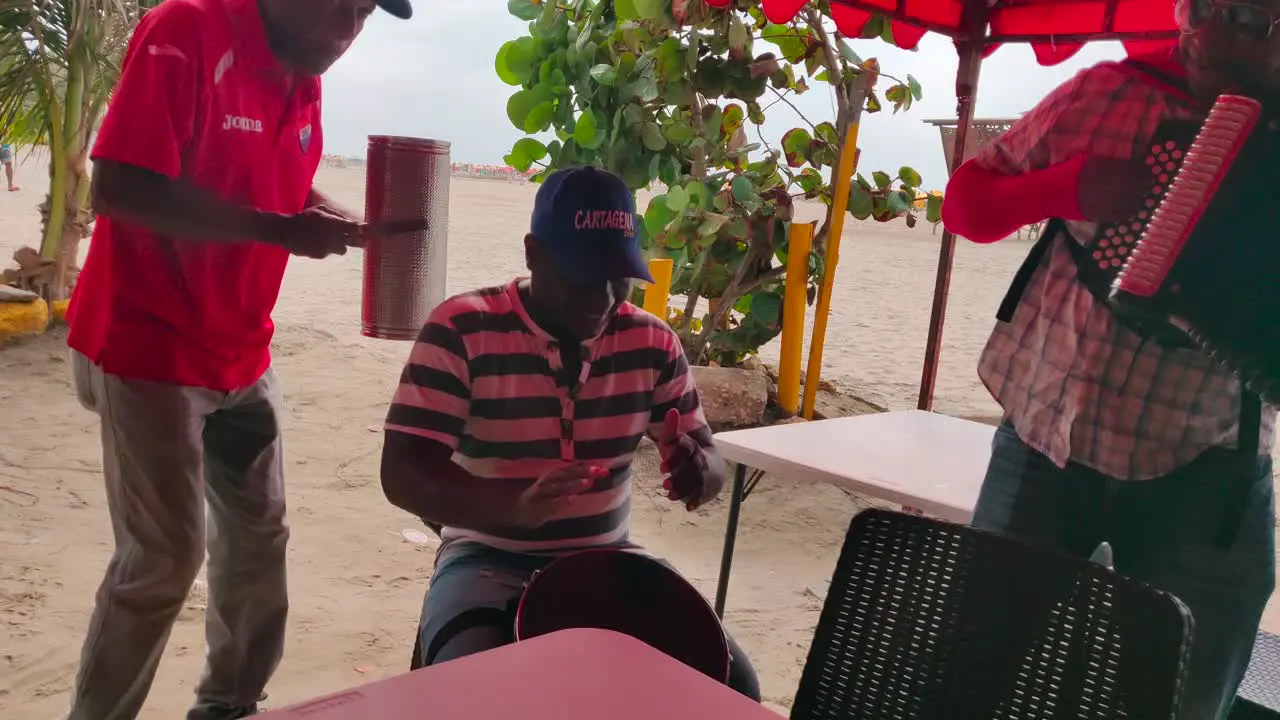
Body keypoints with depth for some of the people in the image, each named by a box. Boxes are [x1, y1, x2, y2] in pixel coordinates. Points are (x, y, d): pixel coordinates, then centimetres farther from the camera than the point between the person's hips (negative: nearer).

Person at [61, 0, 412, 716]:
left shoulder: (303, 76, 5)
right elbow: (120, 189, -27)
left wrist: (361, 226, 0)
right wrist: (279, 228, -27)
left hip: (242, 352, 8)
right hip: (151, 348, -8)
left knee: (260, 534, 14)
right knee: (165, 556, -3)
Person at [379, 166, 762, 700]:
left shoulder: (652, 343, 0)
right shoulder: (461, 330, -13)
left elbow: (710, 458, 6)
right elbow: (401, 475, -17)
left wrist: (700, 473, -21)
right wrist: (514, 506, -37)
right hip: (489, 559, -3)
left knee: (731, 685, -11)